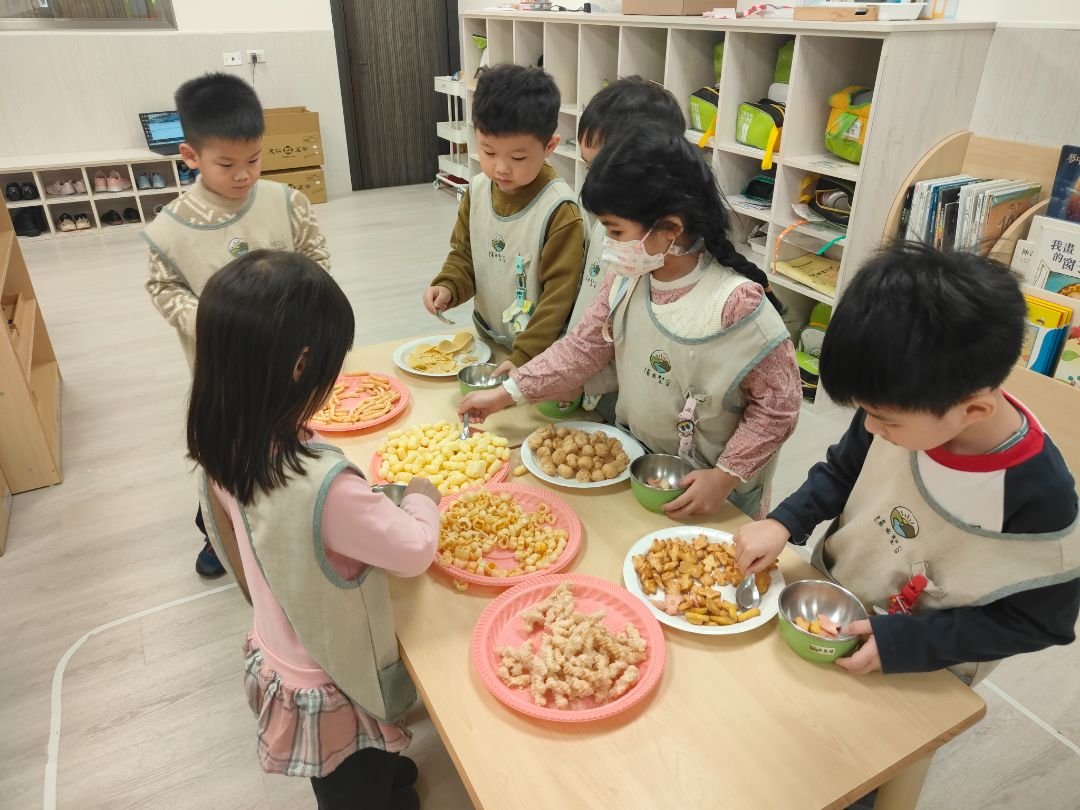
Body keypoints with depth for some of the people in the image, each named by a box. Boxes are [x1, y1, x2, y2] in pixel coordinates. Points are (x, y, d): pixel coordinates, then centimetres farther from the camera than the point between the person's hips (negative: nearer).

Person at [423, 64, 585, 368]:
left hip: (538, 354, -5)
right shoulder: (477, 190, -4)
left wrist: (522, 361, -22)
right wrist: (447, 288, -14)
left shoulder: (560, 211, -22)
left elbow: (559, 295, -20)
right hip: (486, 339, 6)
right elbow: (464, 255, 7)